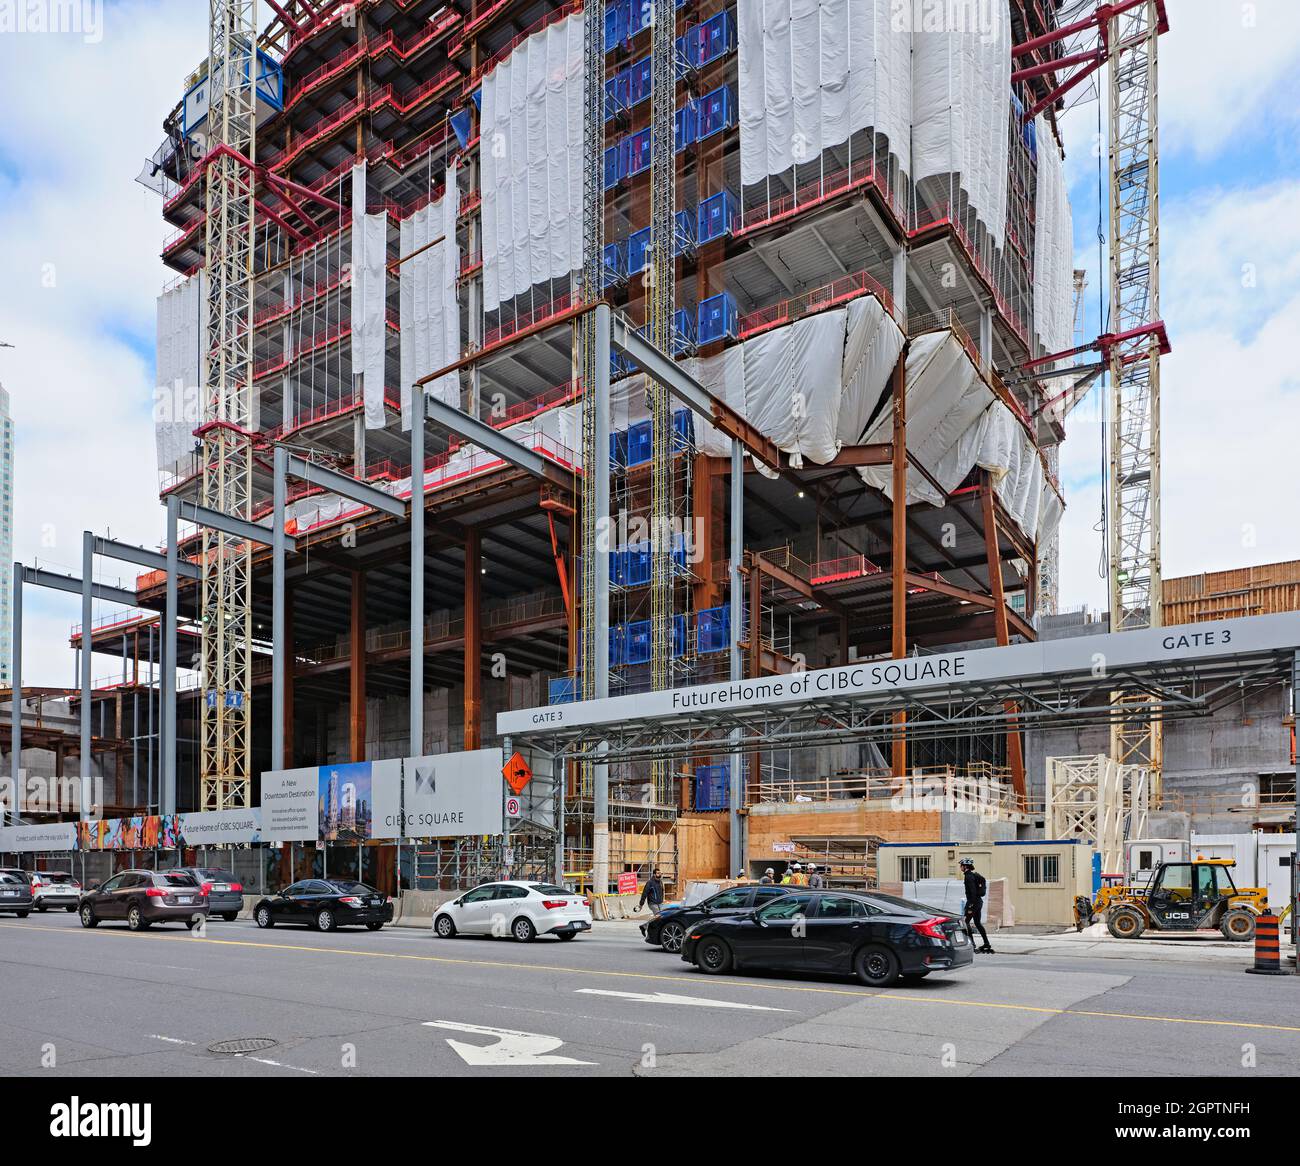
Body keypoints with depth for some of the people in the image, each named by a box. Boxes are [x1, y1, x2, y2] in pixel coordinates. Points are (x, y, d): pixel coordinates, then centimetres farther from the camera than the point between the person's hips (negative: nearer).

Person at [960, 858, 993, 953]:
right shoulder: (975, 874, 15)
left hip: (973, 902, -10)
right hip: (979, 901, 10)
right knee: (977, 923, 15)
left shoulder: (969, 876, -15)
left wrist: (970, 906, -23)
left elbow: (972, 892, -23)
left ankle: (972, 944, -6)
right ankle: (986, 944, 15)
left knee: (965, 922, -4)